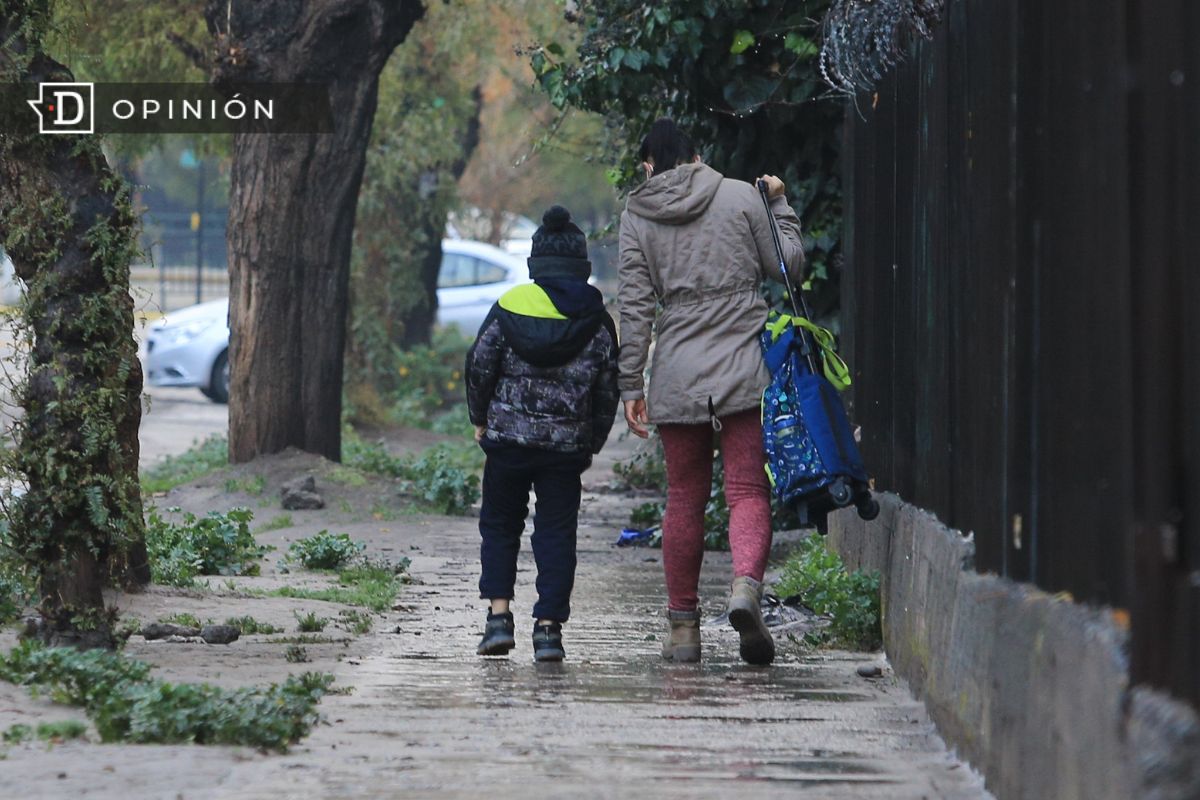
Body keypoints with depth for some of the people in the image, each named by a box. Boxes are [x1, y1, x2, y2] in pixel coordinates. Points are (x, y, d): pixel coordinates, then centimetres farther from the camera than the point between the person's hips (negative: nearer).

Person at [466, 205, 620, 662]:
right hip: (567, 445, 1)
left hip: (508, 437, -1)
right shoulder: (596, 321, 3)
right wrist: (592, 445, 16)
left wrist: (480, 419, 12)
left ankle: (499, 615, 0)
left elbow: (480, 364, -1)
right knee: (556, 532, 5)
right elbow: (606, 390, 5)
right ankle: (549, 626, -2)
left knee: (499, 525, 13)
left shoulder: (511, 306, -2)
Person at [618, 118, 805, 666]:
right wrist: (780, 206, 22)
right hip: (746, 370, -1)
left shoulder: (637, 215, 6)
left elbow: (634, 306, 3)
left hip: (677, 377, 1)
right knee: (749, 491, -3)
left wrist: (630, 385, 6)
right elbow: (788, 266, 7)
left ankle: (683, 626, 12)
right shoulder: (742, 197, 3)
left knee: (683, 499, 10)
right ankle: (746, 585, -30)